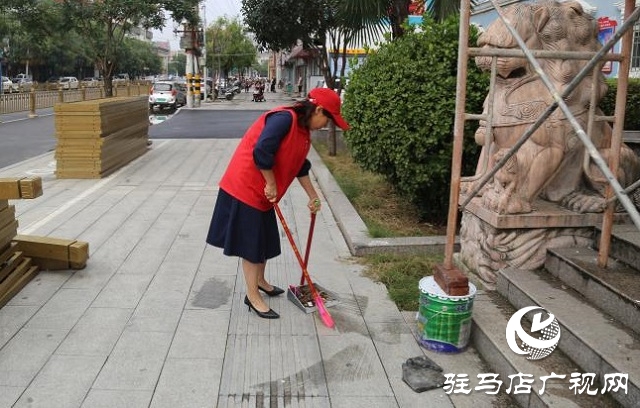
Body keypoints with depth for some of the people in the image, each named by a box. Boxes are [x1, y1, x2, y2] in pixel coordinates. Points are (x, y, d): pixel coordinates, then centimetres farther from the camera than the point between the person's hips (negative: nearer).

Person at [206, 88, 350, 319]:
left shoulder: (304, 131, 8)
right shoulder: (284, 118, -23)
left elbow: (300, 167, 18)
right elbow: (261, 152, -31)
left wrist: (313, 197, 22)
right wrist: (271, 184, -19)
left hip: (263, 191, 9)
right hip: (246, 187, -9)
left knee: (265, 238, 20)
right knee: (251, 241, 0)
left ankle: (259, 280, 40)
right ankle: (252, 296, 12)